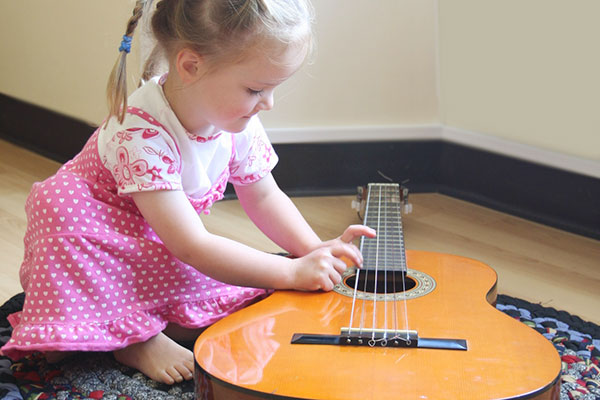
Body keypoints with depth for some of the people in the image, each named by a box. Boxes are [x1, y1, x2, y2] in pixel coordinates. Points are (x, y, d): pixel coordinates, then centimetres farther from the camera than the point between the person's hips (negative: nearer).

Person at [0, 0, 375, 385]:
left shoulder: (238, 122, -14)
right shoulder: (141, 133, -37)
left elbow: (263, 197, 2)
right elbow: (191, 248, -37)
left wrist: (315, 249, -15)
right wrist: (292, 272, -38)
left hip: (158, 256, 5)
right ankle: (136, 336, -26)